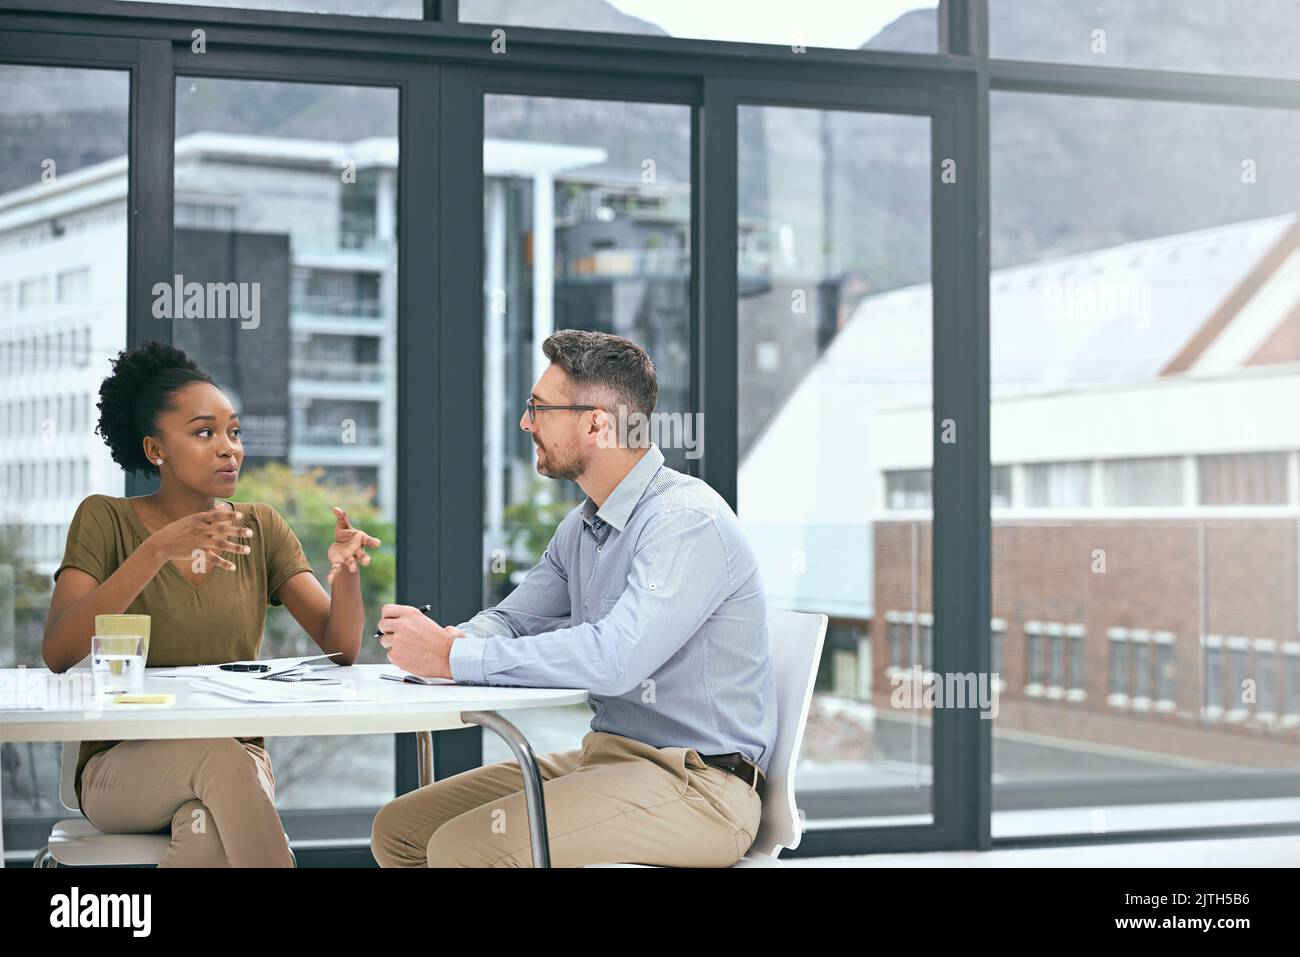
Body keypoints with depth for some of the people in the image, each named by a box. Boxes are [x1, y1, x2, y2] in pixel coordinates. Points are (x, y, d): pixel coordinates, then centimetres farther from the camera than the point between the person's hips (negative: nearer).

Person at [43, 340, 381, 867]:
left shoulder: (260, 529, 8)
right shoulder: (106, 520, -1)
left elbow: (341, 647, -1)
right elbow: (58, 653, -17)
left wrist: (345, 571, -23)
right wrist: (158, 550, -28)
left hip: (236, 760, 2)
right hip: (123, 763, -2)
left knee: (209, 831, -35)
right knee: (219, 756, -36)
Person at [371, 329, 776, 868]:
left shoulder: (689, 522, -19)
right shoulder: (582, 527, 13)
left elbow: (613, 658, -31)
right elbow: (511, 620, 17)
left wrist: (455, 657, -25)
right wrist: (440, 640, -8)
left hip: (695, 784, -9)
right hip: (604, 756, 9)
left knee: (465, 848, -25)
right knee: (398, 829, 4)